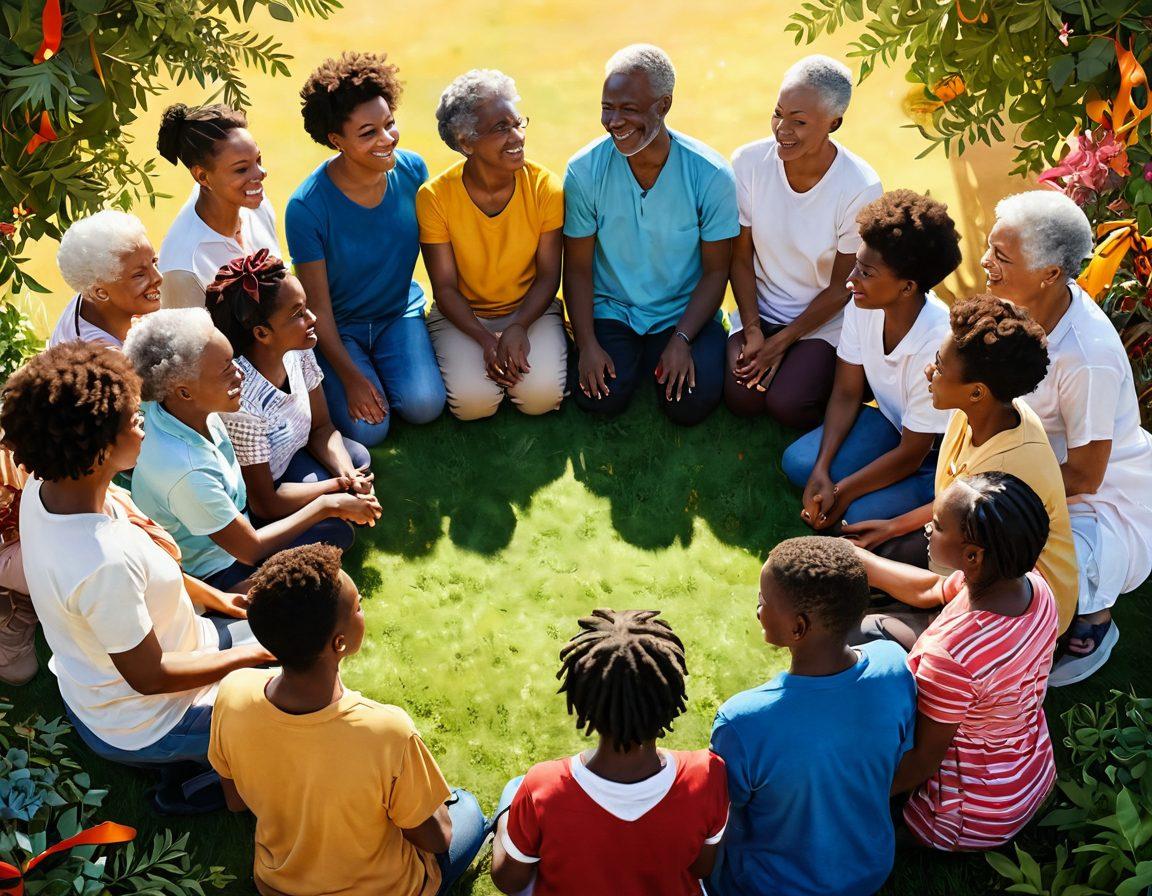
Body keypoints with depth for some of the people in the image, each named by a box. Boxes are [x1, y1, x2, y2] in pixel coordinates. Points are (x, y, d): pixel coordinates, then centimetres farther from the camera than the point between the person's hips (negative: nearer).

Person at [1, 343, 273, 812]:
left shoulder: (44, 487, -13)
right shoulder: (105, 563, -40)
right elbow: (150, 676, -26)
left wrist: (210, 595, 0)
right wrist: (255, 653, -16)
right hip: (142, 727, -8)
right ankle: (190, 785, 10)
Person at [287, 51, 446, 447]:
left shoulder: (412, 170, -12)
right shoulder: (307, 207, -23)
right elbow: (319, 307, -15)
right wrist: (350, 375, -20)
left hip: (400, 311, 3)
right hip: (339, 326, -2)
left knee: (425, 405, -21)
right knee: (368, 428, -19)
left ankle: (385, 364, 11)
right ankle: (328, 377, 12)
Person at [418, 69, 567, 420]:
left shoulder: (545, 186, -12)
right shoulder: (435, 197, -15)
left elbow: (548, 275, -7)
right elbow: (445, 288, -10)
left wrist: (518, 328, -23)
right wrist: (486, 340, -24)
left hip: (530, 309, 1)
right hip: (463, 315, -1)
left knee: (542, 396, -23)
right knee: (473, 401, -25)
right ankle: (465, 360, 10)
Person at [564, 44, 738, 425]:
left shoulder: (711, 175, -14)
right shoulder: (584, 171, -11)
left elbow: (715, 271, -7)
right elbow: (577, 268, -5)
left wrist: (682, 340, -18)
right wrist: (587, 344, -15)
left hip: (684, 311, 0)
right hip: (611, 310, 1)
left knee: (692, 404, -20)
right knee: (602, 397, -21)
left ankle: (667, 353, 13)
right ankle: (636, 357, 13)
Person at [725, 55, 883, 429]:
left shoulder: (861, 189, -21)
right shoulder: (748, 162, -14)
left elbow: (842, 287, -12)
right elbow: (740, 257, -5)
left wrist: (781, 342, -13)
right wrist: (752, 330, -13)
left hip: (824, 319, -2)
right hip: (760, 308, 3)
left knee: (787, 405, -21)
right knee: (742, 399, -18)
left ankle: (842, 375, 11)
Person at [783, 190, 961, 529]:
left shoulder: (937, 345, -34)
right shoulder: (862, 306, -16)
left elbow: (911, 454, -23)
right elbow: (846, 394, -4)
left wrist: (841, 493, -19)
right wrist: (822, 471, -14)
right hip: (893, 423, 6)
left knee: (863, 515, -23)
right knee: (798, 463, -12)